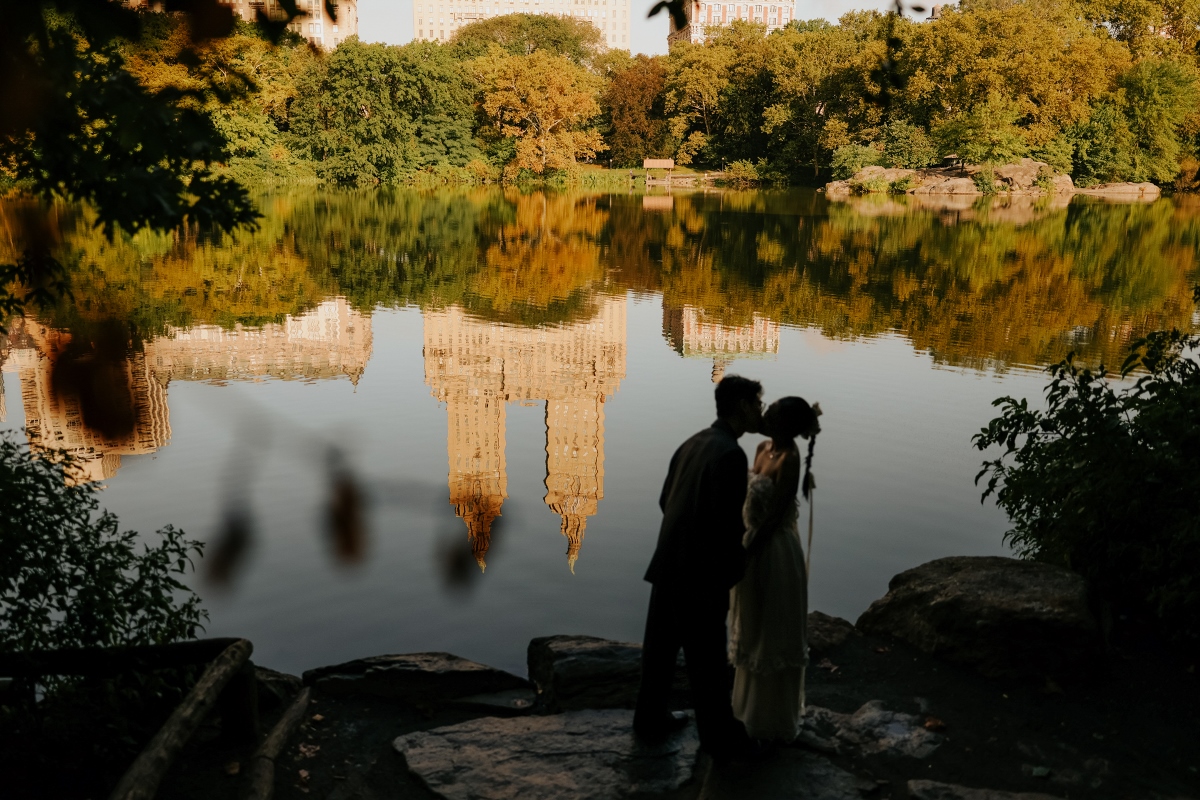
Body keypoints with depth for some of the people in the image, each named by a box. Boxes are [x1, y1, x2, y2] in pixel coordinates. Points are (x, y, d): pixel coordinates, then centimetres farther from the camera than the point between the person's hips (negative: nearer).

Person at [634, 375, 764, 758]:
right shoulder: (731, 454, -20)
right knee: (707, 659, 8)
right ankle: (719, 736, 24)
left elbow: (665, 500, 12)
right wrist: (731, 577, -6)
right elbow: (728, 524, -22)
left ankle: (650, 718, 36)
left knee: (661, 647, 20)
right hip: (700, 576, -8)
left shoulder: (693, 443, 6)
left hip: (668, 565, 8)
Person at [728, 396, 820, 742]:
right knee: (753, 631, 21)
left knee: (773, 635, 5)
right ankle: (752, 707, 39)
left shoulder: (789, 459, -21)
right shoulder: (764, 448, 4)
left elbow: (776, 513, -21)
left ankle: (774, 720, 21)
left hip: (774, 551, -9)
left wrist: (747, 550, -18)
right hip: (755, 545, 9)